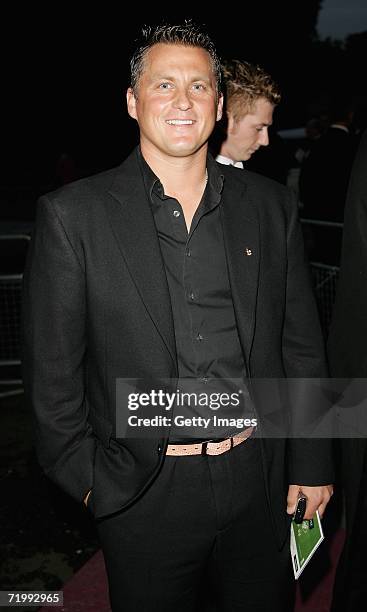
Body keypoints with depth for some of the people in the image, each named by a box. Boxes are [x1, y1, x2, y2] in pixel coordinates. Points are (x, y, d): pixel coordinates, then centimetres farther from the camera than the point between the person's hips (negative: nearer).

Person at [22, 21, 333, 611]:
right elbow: (52, 365, -4)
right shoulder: (73, 215, -8)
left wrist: (311, 462, 6)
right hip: (146, 494, -2)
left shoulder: (270, 206, 1)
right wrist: (83, 474, -2)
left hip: (259, 482, 3)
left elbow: (301, 345, 4)